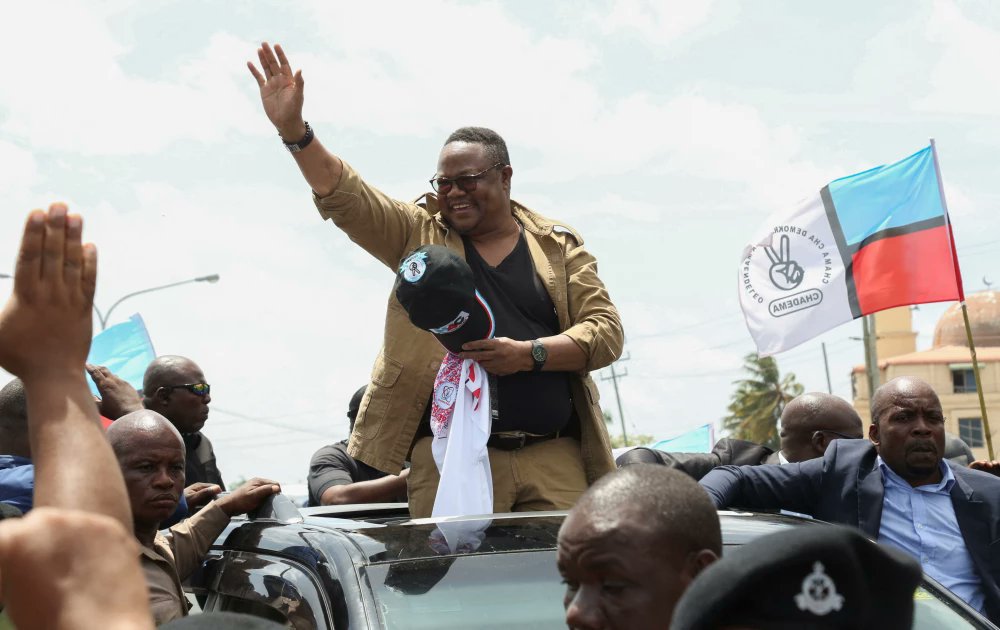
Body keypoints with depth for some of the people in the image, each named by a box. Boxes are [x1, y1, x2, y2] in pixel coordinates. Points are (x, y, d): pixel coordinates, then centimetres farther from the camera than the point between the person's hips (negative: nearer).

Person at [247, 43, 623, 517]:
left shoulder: (559, 246, 11)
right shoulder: (419, 234, 12)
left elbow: (606, 330, 4)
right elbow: (347, 197, -1)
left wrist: (530, 353, -12)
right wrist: (293, 131, -16)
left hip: (555, 455, 1)